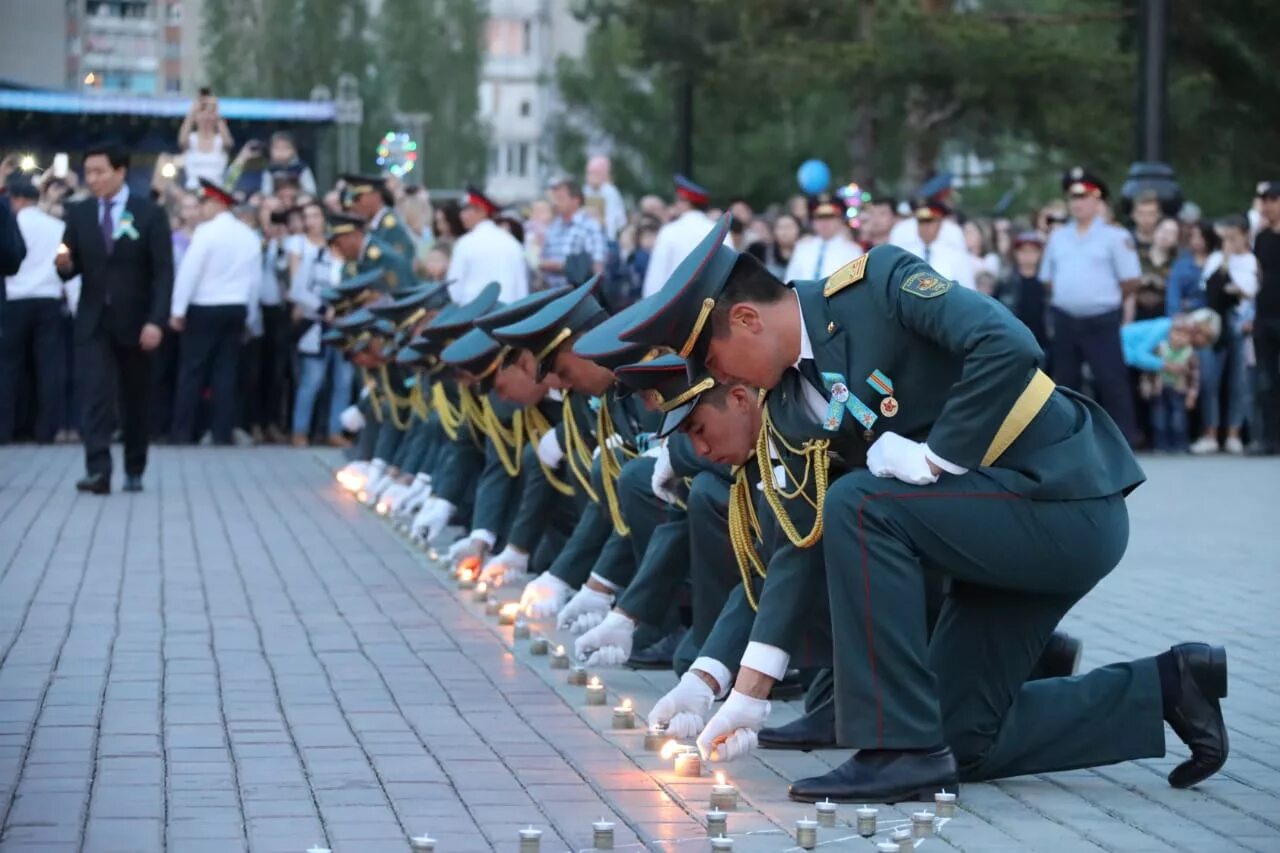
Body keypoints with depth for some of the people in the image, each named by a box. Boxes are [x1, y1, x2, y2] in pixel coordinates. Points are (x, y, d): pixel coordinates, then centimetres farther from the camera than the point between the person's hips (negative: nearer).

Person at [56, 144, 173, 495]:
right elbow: (73, 270, 7)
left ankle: (134, 471, 23)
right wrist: (65, 265, -18)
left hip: (134, 321, -1)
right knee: (95, 394, -13)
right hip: (93, 321, 1)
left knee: (134, 399, 10)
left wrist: (156, 320, -18)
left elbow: (163, 272, -8)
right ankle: (98, 471, -21)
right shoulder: (78, 214, 5)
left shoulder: (150, 213, -4)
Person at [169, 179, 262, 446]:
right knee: (226, 371, 6)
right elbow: (256, 279, 11)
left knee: (192, 371, 1)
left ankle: (182, 432, 0)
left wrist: (177, 310, -10)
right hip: (237, 309, 5)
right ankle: (222, 432, 3)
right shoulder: (249, 235, 8)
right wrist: (248, 318, 18)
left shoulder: (207, 231, -10)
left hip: (205, 309, -5)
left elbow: (189, 271, -13)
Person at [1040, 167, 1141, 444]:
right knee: (1065, 380, 10)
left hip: (1101, 322, -5)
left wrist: (1105, 297, 4)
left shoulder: (1115, 236, -4)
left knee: (1111, 380, -7)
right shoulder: (1058, 237, 12)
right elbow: (1047, 278, 18)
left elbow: (1131, 280, -5)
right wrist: (1068, 296, 10)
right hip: (1065, 320, 5)